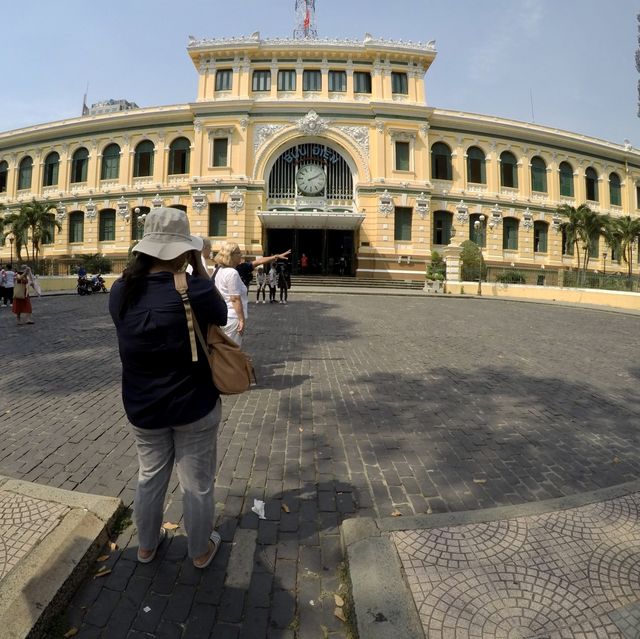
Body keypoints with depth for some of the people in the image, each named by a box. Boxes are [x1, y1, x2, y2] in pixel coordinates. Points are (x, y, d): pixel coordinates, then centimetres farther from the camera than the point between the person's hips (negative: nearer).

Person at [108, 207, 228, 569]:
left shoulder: (121, 292, -10)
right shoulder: (194, 292, -24)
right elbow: (221, 314, -4)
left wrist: (145, 266, 3)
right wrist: (199, 267, -5)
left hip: (143, 407, 5)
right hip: (194, 406, -4)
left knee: (150, 477, 26)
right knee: (197, 484, 16)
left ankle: (147, 545, 48)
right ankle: (201, 551, 38)